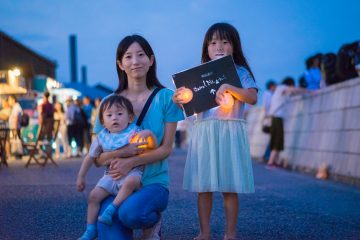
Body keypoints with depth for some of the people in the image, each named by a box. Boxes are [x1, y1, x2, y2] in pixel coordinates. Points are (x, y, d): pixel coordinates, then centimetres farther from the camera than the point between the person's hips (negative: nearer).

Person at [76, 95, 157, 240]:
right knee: (94, 195, -10)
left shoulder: (134, 133, -6)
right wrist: (81, 177, 16)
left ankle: (112, 209, -24)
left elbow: (153, 146, -9)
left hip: (132, 172, -4)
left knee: (131, 181, -37)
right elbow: (91, 157, 14)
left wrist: (148, 133, -30)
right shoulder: (102, 137, 4)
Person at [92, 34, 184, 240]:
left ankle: (153, 220, 0)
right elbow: (97, 157, 2)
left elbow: (166, 148, -4)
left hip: (154, 182, -1)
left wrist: (131, 162, -20)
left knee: (130, 212, -35)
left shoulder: (165, 97, -1)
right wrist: (120, 153, -20)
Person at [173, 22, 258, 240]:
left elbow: (253, 98, -11)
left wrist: (228, 88, -24)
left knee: (230, 187, -1)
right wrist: (179, 101, -12)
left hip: (230, 133, -2)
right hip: (204, 132, 3)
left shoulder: (239, 72, 4)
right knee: (203, 186, 3)